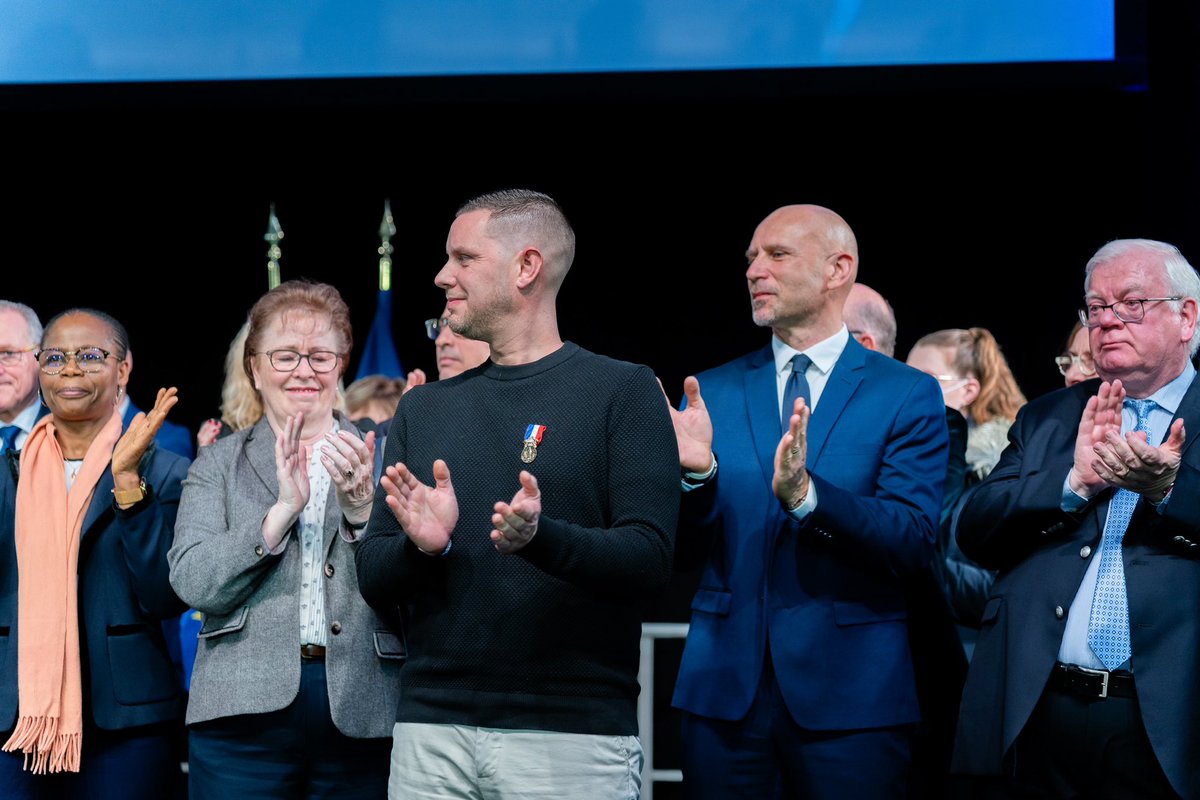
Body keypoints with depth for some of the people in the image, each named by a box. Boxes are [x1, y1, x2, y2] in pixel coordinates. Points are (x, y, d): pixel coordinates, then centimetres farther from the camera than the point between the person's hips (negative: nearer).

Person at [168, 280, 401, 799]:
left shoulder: (378, 457, 10)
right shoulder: (219, 463, 11)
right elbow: (193, 583, -3)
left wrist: (361, 507, -15)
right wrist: (283, 509, -12)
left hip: (361, 715, 0)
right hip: (246, 716, 0)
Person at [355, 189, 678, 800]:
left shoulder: (622, 390, 1)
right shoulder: (423, 409, 14)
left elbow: (649, 560, -8)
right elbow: (374, 581, 10)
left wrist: (541, 538, -25)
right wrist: (422, 546, -11)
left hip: (572, 730, -3)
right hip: (430, 723, 4)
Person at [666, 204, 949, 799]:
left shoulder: (909, 396, 1)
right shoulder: (714, 392, 9)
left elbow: (912, 545, -10)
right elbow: (684, 554, 5)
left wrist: (805, 493, -25)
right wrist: (696, 471, -14)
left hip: (850, 690, -2)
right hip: (725, 683, 3)